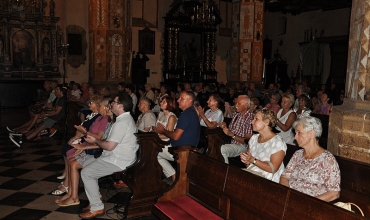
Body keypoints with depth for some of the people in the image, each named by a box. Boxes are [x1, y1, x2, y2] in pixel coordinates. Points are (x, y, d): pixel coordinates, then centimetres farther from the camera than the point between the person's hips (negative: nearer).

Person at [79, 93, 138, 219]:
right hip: (119, 156, 11)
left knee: (86, 173, -10)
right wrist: (94, 140, 10)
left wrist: (95, 141, -6)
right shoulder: (126, 118, 13)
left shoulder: (122, 122, -21)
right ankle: (96, 198, 23)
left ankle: (97, 208, -2)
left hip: (118, 161, -11)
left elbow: (109, 146, -23)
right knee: (89, 163, 19)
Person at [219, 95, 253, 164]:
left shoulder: (250, 118, -13)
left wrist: (232, 135, -21)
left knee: (222, 149, -31)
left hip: (241, 145, -7)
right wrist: (225, 127, 0)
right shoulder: (236, 115, 11)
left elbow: (248, 140, -16)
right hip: (230, 142, 8)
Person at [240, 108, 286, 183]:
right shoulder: (254, 138, 13)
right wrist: (246, 161, -7)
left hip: (266, 180, -7)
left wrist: (253, 160, -17)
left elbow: (273, 169, -16)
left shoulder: (277, 142, -11)